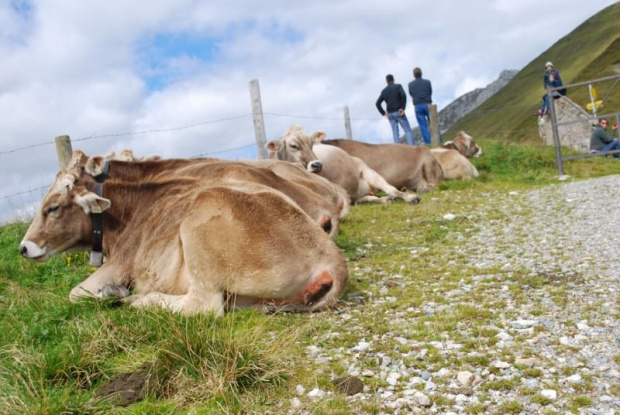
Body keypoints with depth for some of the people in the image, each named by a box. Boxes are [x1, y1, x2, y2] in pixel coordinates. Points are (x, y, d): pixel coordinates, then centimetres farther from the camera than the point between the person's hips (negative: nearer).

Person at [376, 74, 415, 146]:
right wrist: (403, 108, -15)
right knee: (408, 130, -3)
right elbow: (403, 95, -18)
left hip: (390, 114, 4)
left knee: (395, 132, 4)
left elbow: (378, 103, 9)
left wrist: (383, 113, 10)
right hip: (399, 112, -4)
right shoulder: (398, 86, 0)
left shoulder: (384, 91, 12)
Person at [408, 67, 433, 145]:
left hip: (418, 107, 0)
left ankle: (428, 143, -3)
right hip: (427, 105, 0)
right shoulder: (427, 82, 0)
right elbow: (430, 93, 12)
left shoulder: (410, 84, 0)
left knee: (423, 126, 1)